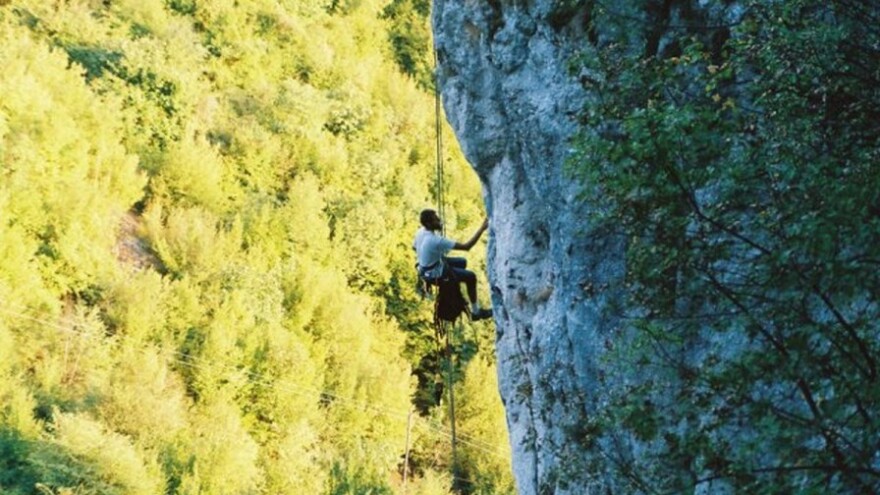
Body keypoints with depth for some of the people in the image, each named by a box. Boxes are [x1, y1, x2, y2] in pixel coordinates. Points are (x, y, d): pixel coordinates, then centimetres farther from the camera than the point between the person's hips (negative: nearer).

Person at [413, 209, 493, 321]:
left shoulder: (420, 232, -10)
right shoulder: (436, 241, -36)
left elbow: (414, 247, 13)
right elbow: (466, 246, -34)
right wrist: (482, 229, -32)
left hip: (425, 267, 8)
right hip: (435, 273, -8)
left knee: (462, 262, 23)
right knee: (471, 277, 3)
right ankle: (475, 311, 14)